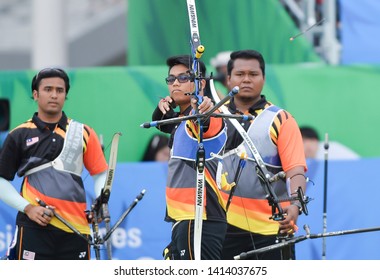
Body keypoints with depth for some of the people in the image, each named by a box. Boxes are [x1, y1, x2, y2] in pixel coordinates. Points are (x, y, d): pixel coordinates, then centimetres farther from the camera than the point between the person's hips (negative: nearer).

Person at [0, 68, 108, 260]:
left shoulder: (84, 133, 10)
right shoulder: (19, 135, 5)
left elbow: (100, 174, 13)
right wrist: (27, 208, -7)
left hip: (75, 228, 2)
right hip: (35, 227, -2)